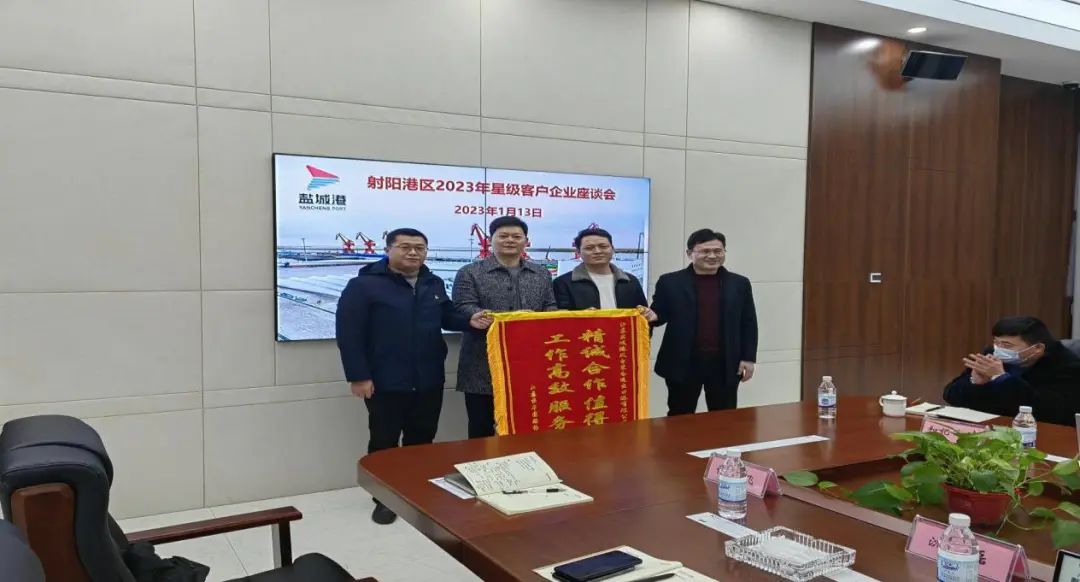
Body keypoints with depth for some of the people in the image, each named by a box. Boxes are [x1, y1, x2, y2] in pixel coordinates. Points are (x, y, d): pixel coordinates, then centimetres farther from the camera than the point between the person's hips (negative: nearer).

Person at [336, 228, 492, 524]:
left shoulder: (434, 284, 9)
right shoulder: (363, 285, -11)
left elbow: (447, 317, 18)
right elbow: (349, 334, -13)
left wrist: (469, 320, -4)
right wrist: (358, 376, -17)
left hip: (429, 381, 5)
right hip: (385, 383, -5)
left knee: (422, 440, 15)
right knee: (384, 442, 7)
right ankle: (384, 499, 23)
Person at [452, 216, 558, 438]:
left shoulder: (542, 274, 14)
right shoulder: (470, 273, 1)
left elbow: (551, 310, 12)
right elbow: (464, 309, -10)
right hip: (483, 369, -3)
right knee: (482, 430, 5)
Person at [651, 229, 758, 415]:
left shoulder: (739, 283, 7)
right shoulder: (670, 282, 0)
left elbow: (748, 324, 8)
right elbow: (660, 315, 3)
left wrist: (748, 358, 3)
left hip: (725, 364, 2)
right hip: (683, 363, -1)